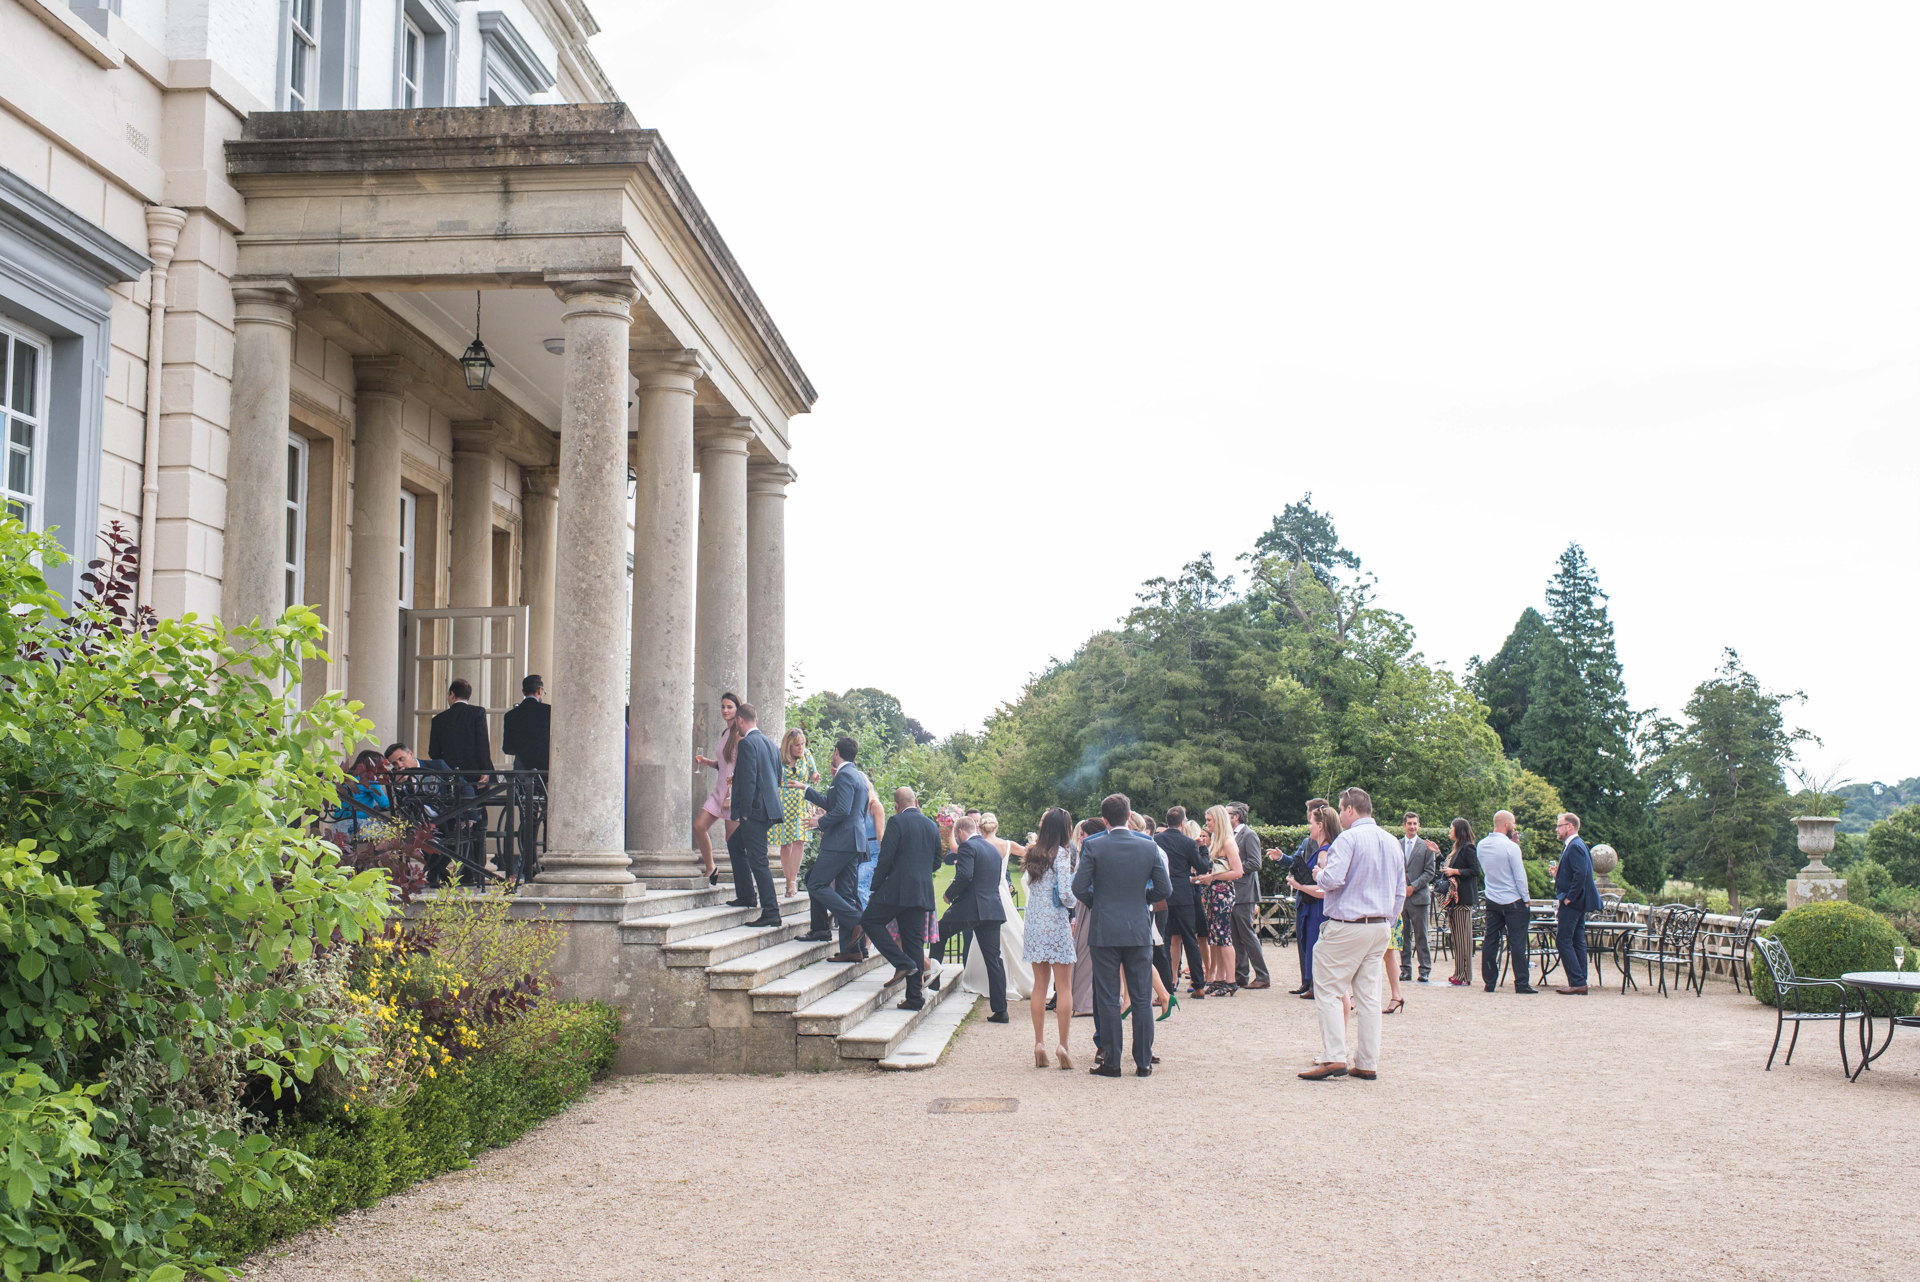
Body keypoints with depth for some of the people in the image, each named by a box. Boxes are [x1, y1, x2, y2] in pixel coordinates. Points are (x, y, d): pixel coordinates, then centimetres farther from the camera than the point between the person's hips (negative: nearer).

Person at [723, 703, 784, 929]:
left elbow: (749, 780, -19)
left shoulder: (746, 743, -12)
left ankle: (771, 915, -9)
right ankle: (746, 896, 27)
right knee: (734, 843, 25)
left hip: (755, 809, -10)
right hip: (769, 807, 10)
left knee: (758, 861, -8)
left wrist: (744, 813, -16)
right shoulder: (770, 743, 15)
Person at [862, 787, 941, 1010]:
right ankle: (915, 997, 7)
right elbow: (936, 862, 18)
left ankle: (902, 963, -5)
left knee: (869, 921, 9)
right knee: (913, 940, 9)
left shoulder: (897, 822, -7)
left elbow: (885, 859, -11)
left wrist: (874, 889, -2)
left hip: (898, 889, -6)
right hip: (923, 893, 6)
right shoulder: (932, 826, 12)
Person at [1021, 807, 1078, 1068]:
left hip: (1034, 924, 6)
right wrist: (1075, 900, 5)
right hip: (1056, 924, -6)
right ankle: (1062, 1046, -3)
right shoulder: (1059, 854, -10)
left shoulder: (1032, 853, 8)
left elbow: (1030, 889, 11)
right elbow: (1065, 895, -16)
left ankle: (1039, 1043, 8)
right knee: (1064, 987, 0)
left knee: (1039, 985, 10)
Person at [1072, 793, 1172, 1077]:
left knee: (1107, 998, 4)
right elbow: (1164, 889, 2)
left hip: (1104, 930, -2)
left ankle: (1110, 1061, 6)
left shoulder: (1093, 847, -8)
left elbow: (1079, 888, -9)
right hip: (1140, 929, 2)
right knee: (1142, 998, 7)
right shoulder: (1149, 847, -1)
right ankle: (1143, 1062, 9)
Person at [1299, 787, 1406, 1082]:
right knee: (1368, 996, 10)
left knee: (1329, 991, -2)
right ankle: (1368, 1064, 11)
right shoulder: (1392, 842, 13)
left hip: (1347, 927, -8)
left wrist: (1318, 874, -1)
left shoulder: (1348, 838, -12)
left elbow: (1332, 880, -22)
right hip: (1381, 927, 8)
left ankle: (1334, 1058, -10)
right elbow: (1401, 891, 17)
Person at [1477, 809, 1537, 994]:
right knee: (1517, 942, -2)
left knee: (1490, 941, 8)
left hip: (1492, 901, 6)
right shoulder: (1510, 847, -16)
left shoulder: (1481, 845, 3)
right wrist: (1526, 899, -4)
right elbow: (1520, 876, -14)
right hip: (1513, 902, -6)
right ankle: (1521, 983, -1)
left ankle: (1489, 982, 11)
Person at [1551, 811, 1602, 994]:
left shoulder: (1575, 846, -15)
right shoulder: (1575, 845, 17)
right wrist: (1558, 873, 11)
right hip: (1578, 902, 11)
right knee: (1577, 942, 10)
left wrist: (1568, 898, -20)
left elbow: (1580, 875, -25)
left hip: (1572, 903, -11)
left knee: (1563, 940, -9)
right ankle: (1580, 983, 12)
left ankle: (1577, 983, -10)